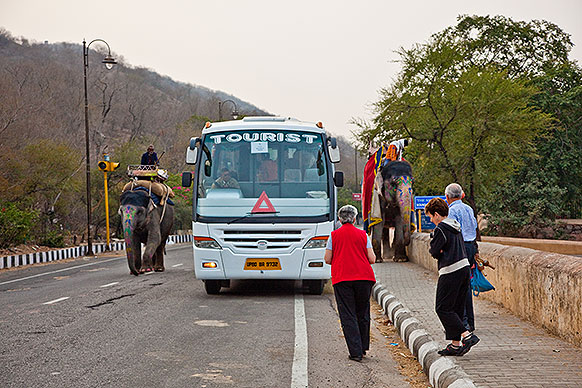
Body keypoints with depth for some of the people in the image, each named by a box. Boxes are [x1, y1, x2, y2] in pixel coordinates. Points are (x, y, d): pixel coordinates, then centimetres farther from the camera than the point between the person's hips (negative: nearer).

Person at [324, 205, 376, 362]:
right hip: (364, 278, 1)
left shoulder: (334, 235, 3)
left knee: (348, 316, 0)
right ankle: (363, 347, 23)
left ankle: (356, 352, -6)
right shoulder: (363, 235, 4)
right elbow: (372, 259, 1)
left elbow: (327, 259, 2)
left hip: (341, 279, -1)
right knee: (363, 314, 15)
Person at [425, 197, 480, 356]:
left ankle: (466, 335, -11)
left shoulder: (441, 229, -12)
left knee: (442, 308, -2)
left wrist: (432, 249, 11)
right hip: (464, 267, 9)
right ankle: (455, 344, 14)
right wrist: (440, 251, 2)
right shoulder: (455, 226, 16)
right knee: (456, 308, 12)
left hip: (450, 272, -9)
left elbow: (434, 252, -9)